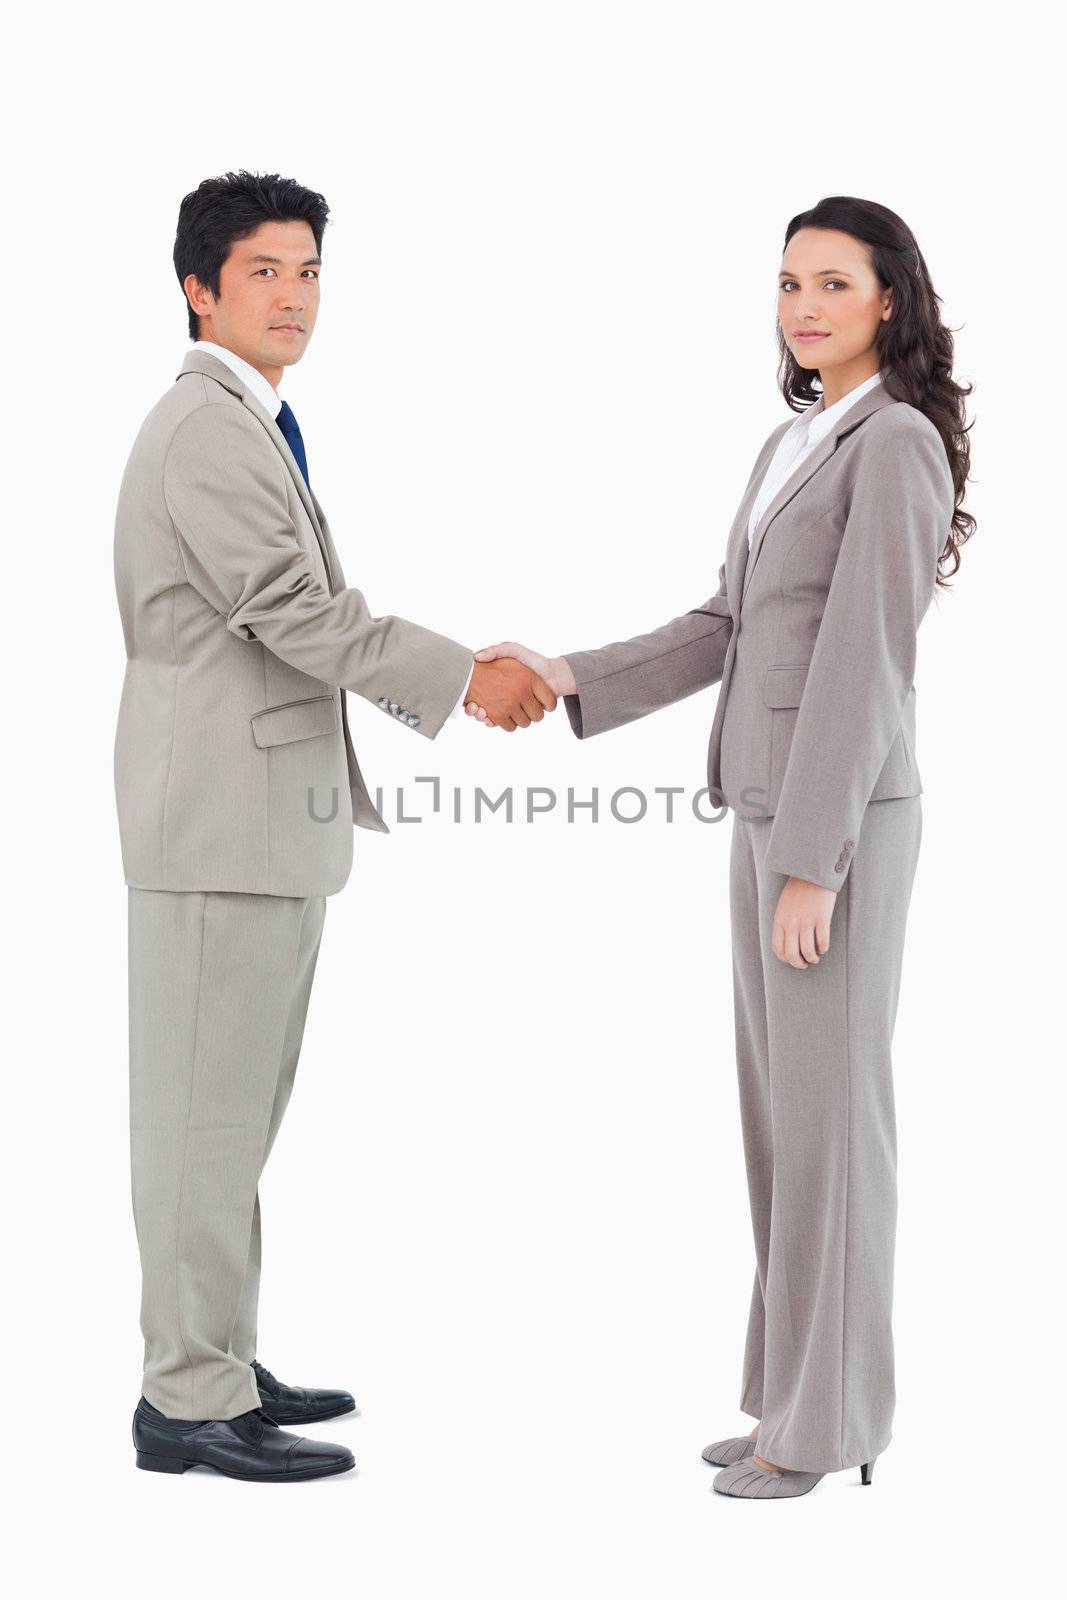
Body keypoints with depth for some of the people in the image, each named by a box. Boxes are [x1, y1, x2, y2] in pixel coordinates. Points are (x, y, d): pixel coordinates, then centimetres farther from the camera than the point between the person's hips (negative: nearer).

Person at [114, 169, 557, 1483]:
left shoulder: (245, 425, 19)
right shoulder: (205, 428, -14)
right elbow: (293, 609, -19)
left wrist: (457, 674, 14)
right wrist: (463, 676, -13)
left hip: (259, 806, 11)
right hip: (220, 810, -11)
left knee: (235, 1109, 14)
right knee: (206, 1108, -5)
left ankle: (213, 1364, 23)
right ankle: (190, 1402, 2)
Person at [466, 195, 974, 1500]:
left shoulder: (897, 442, -14)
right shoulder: (792, 444, 15)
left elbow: (862, 659, -19)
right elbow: (727, 629, 15)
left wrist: (812, 862, -21)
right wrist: (569, 680, 6)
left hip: (839, 818, -9)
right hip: (768, 806, 9)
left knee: (826, 1109, -2)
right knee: (780, 1101, 12)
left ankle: (826, 1420, 10)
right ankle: (795, 1391, 22)